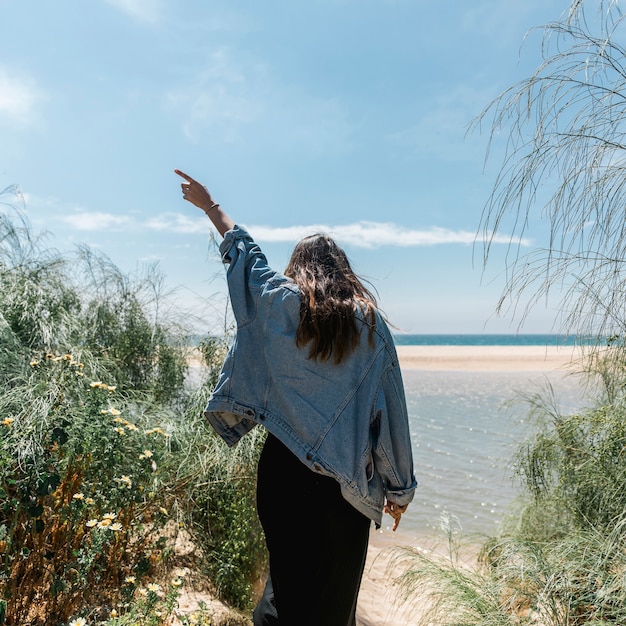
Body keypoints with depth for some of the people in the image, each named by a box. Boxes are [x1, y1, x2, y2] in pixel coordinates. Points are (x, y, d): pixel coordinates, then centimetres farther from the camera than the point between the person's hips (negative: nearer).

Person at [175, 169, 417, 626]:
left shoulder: (282, 302, -2)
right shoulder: (370, 320, -1)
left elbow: (244, 251, 13)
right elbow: (390, 407, -2)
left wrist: (209, 205, 30)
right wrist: (399, 486, 6)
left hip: (286, 466, 0)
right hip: (348, 480, 1)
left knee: (291, 572, 17)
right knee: (336, 583, 15)